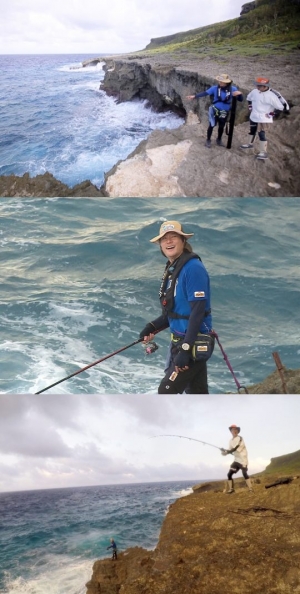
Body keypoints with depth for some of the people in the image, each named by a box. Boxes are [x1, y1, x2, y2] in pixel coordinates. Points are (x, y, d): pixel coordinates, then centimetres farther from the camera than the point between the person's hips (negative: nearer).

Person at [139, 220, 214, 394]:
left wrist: (186, 350, -25)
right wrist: (153, 327, 5)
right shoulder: (172, 269, 10)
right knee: (197, 393, 15)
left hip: (194, 343, -9)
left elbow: (198, 312, -22)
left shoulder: (193, 268, -18)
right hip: (180, 341, 9)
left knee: (167, 391, -5)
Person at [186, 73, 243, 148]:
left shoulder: (232, 89, -13)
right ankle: (208, 140, 28)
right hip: (215, 111, -1)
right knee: (211, 126, 8)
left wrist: (239, 94, -33)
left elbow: (240, 99, -10)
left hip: (225, 112, 2)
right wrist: (194, 96, -29)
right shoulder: (215, 88, -16)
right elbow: (205, 93, -19)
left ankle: (219, 140, 41)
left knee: (221, 126, 18)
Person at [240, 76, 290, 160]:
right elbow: (249, 98, 20)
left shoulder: (271, 95, -22)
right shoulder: (255, 91, -3)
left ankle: (263, 152, -7)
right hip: (253, 116, 7)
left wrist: (270, 114, -14)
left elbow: (280, 107, -18)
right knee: (252, 131, 24)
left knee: (261, 133, -13)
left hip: (264, 118, -7)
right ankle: (251, 144, 49)